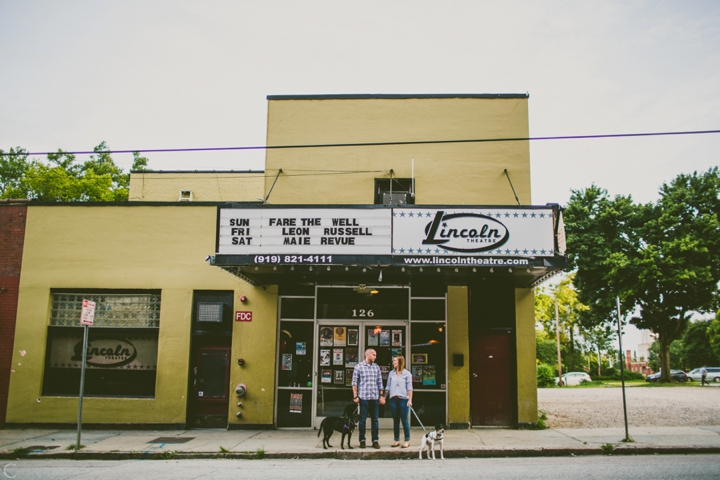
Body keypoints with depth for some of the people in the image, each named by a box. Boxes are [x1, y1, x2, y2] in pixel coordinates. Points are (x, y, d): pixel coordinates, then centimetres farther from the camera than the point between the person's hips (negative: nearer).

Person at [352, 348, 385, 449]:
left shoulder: (376, 367, 12)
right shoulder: (359, 366, 0)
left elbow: (380, 383, 14)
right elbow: (355, 383, 0)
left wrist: (381, 396, 9)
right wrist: (355, 396, -5)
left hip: (375, 397, 3)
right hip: (363, 397, -3)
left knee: (375, 419, 5)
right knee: (362, 419, 2)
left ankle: (375, 440, 12)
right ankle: (362, 440, 12)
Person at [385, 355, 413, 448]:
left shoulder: (407, 374, 1)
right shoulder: (391, 373, 12)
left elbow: (409, 388, -2)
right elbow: (388, 387, 15)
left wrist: (410, 400, -9)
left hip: (403, 399, -4)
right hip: (393, 399, 4)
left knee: (405, 420, -1)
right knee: (395, 421, 8)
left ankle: (407, 440, 6)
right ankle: (397, 440, 14)